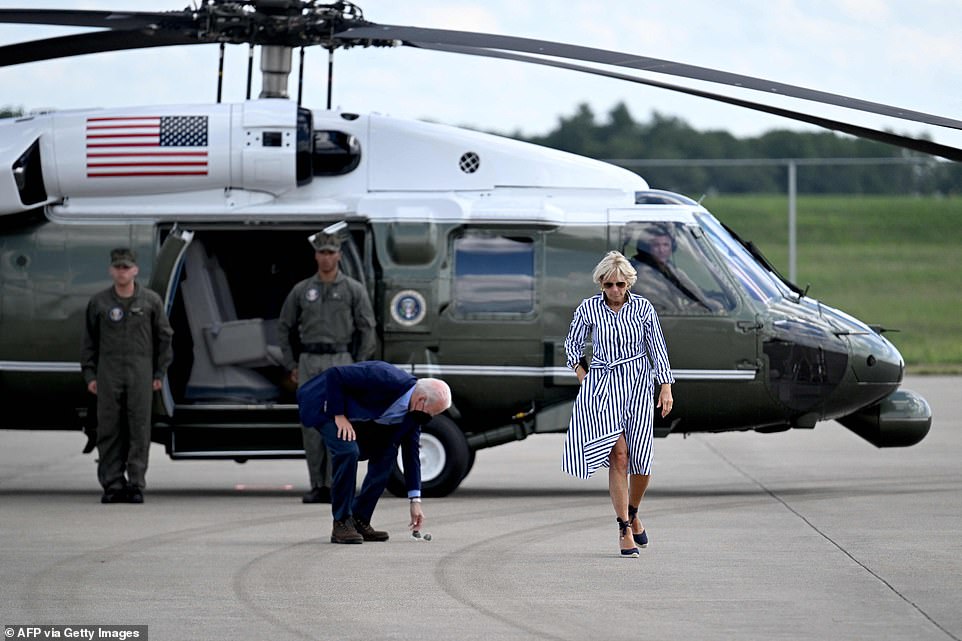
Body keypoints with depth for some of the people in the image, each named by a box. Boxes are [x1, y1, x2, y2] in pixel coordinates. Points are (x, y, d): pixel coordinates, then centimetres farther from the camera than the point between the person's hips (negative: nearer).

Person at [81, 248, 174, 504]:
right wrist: (90, 374, 4)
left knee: (139, 430, -3)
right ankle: (112, 483, 4)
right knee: (109, 430, -1)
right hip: (108, 373, 1)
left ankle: (136, 483, 1)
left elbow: (164, 337, 10)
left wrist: (160, 373, 5)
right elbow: (89, 341, 11)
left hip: (140, 373, -1)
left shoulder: (151, 301, 5)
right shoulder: (99, 302, 7)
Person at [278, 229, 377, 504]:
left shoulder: (354, 289, 3)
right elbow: (284, 327, 15)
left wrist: (359, 367, -5)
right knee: (311, 426, 1)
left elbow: (367, 329, 2)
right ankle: (318, 487, 6)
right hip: (309, 364, 3)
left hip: (339, 362, -3)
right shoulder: (301, 290, 9)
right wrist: (291, 365, 9)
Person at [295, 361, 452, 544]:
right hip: (328, 406, -8)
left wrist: (415, 500, -2)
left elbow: (411, 452, 0)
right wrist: (339, 415, -29)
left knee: (386, 454, -2)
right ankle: (341, 523, -17)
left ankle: (359, 521, 3)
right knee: (348, 451, -28)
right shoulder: (385, 378, -33)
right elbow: (335, 374, -30)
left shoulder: (415, 411, -8)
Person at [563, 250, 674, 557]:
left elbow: (657, 348, 4)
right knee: (618, 454, -16)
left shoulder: (643, 307, -1)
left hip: (637, 385, 1)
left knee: (640, 462, -1)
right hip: (602, 385, -1)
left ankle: (632, 514, 28)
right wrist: (581, 371, 3)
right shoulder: (589, 308, -1)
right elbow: (573, 342, 14)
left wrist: (666, 386, -1)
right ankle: (625, 530, -13)